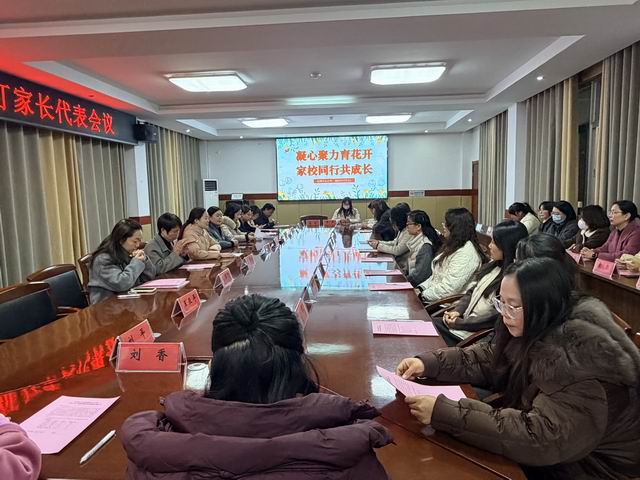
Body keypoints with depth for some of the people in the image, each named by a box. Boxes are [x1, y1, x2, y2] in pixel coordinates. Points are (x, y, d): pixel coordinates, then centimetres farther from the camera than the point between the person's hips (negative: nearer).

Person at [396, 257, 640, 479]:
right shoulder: (539, 330, -6)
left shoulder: (578, 360, -32)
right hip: (552, 454, 7)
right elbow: (490, 358, 2)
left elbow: (540, 437, -37)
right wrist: (429, 363, -13)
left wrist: (444, 413, -38)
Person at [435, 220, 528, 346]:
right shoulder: (494, 265, 6)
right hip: (465, 318, 8)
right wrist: (457, 311, -3)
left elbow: (496, 317, -22)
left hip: (479, 332, -8)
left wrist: (460, 323, -16)